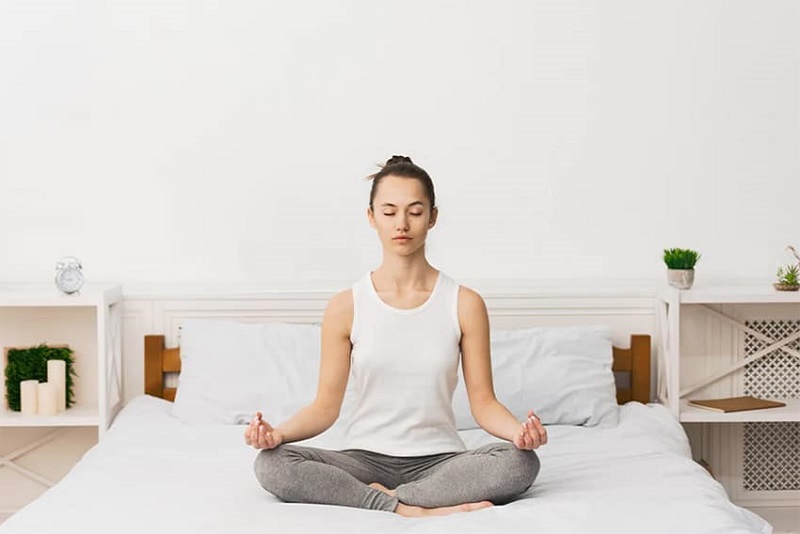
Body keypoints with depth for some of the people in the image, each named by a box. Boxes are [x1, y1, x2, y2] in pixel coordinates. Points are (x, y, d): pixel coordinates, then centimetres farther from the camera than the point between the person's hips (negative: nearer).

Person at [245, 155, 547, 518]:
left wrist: (519, 430, -23)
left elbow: (483, 403, -1)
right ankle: (412, 509, -27)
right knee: (271, 463, -27)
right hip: (366, 458, 0)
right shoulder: (346, 307, 1)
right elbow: (325, 406, 1)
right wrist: (278, 432, -19)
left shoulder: (465, 304, 0)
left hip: (438, 460, 0)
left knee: (521, 462, -30)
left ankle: (383, 498, -23)